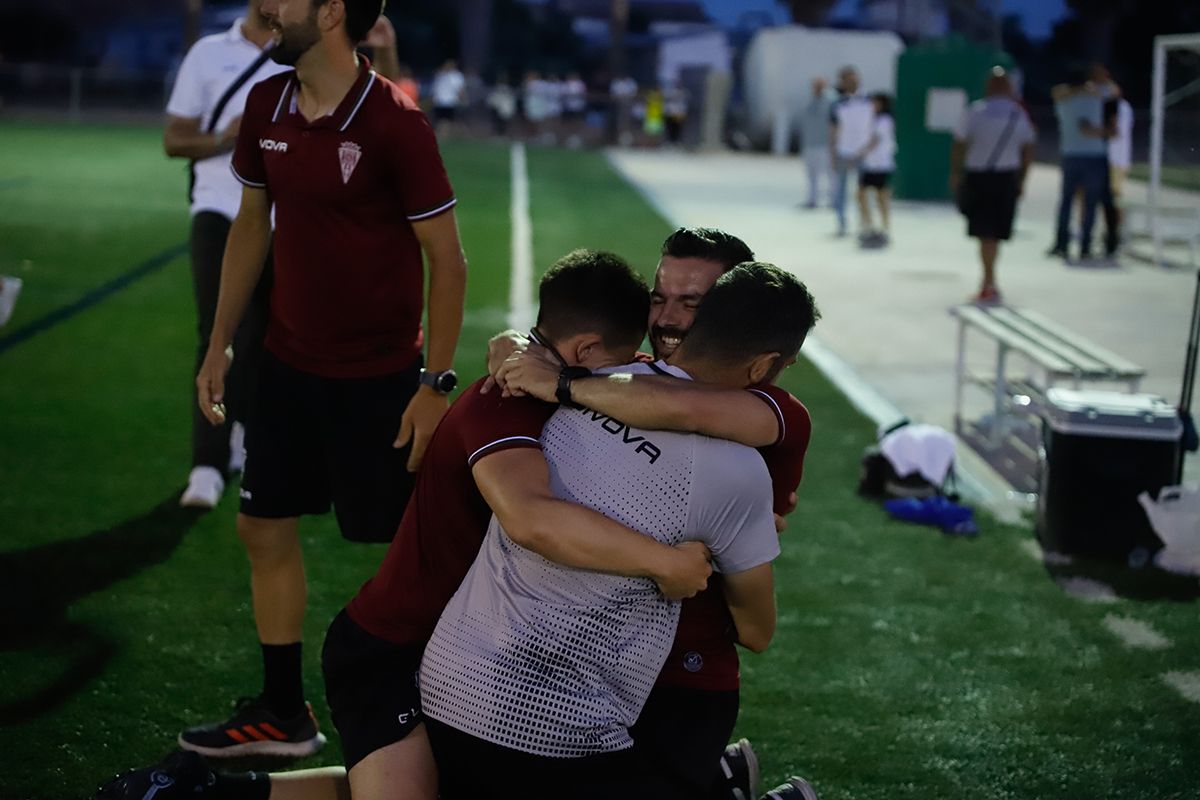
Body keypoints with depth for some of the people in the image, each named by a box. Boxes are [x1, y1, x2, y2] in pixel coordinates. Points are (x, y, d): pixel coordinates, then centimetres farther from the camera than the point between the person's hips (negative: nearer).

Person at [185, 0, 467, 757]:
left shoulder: (394, 121, -19)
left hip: (379, 377, -7)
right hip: (289, 365, 7)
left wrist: (437, 382, -16)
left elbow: (446, 257, -14)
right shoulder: (266, 106, -1)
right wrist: (219, 345, 11)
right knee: (264, 527, 14)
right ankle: (283, 713, 29)